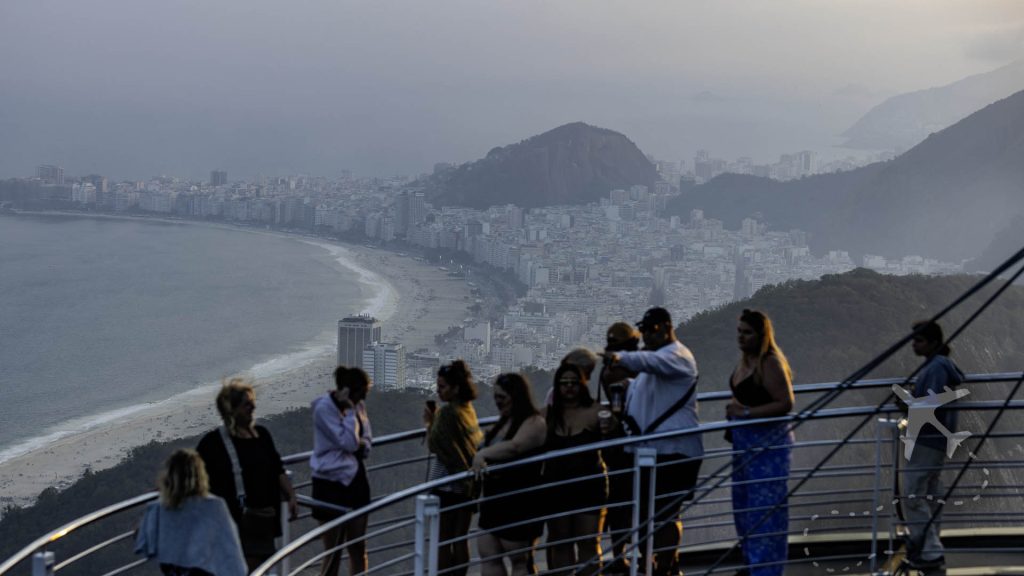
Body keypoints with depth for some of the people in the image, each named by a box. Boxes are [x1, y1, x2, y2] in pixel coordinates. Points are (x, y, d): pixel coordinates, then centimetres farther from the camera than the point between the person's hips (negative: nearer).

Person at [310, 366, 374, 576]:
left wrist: (361, 444, -10)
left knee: (358, 549, 12)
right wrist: (349, 410, -19)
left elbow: (367, 440, 11)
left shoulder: (357, 405, 5)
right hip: (331, 483, -7)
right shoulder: (324, 408, -16)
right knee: (333, 551, -1)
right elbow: (347, 442, -22)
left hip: (356, 479, 7)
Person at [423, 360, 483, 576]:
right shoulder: (469, 409, 7)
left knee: (442, 541, 1)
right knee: (460, 540, 11)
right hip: (466, 484, 7)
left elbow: (434, 444, -16)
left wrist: (430, 422, -2)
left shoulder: (448, 412, -17)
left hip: (446, 484, -7)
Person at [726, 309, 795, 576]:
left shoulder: (770, 363, -17)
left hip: (769, 442, -10)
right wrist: (733, 410, 8)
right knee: (743, 507, 16)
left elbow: (785, 403, -22)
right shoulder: (744, 362, 10)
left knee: (764, 508, -5)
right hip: (745, 442, 10)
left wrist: (746, 412, -23)